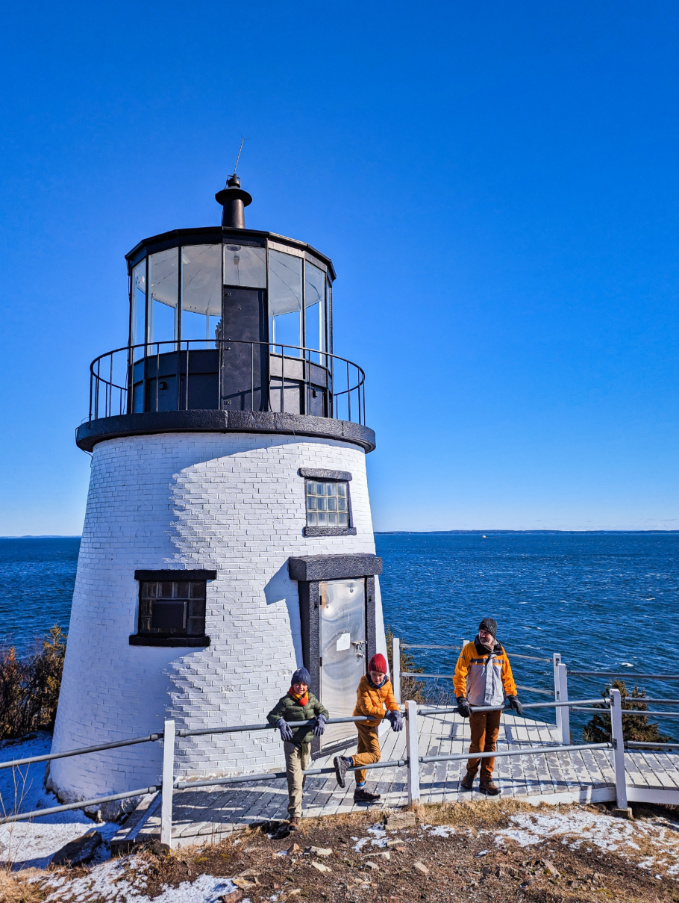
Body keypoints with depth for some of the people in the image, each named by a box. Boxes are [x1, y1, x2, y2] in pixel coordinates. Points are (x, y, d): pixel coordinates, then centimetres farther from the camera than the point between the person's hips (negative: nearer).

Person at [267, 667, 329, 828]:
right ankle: (295, 815, -7)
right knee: (294, 779, -12)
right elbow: (271, 716, -13)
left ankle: (295, 802, 45)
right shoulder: (286, 701, -14)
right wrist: (281, 723, -32)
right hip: (292, 743, -5)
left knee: (302, 773, 21)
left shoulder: (311, 698, 0)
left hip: (306, 742, 5)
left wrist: (321, 719, -21)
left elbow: (323, 711, 1)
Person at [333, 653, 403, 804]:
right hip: (364, 722, -8)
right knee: (375, 755, -13)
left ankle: (360, 791, 26)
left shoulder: (387, 684, -3)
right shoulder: (363, 685, -23)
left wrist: (396, 714, -27)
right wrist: (386, 714, -28)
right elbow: (367, 708, -25)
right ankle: (345, 762, -20)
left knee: (363, 754, 16)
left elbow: (390, 701, -7)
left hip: (373, 723, 8)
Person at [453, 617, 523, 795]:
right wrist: (461, 699, -18)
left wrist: (513, 696, 7)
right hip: (476, 705, -4)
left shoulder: (500, 652, 4)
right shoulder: (469, 649, -9)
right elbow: (459, 676, -11)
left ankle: (486, 780, 21)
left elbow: (507, 676, 14)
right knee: (478, 744, -1)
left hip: (496, 705, 4)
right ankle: (470, 773, 24)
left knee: (491, 743, 9)